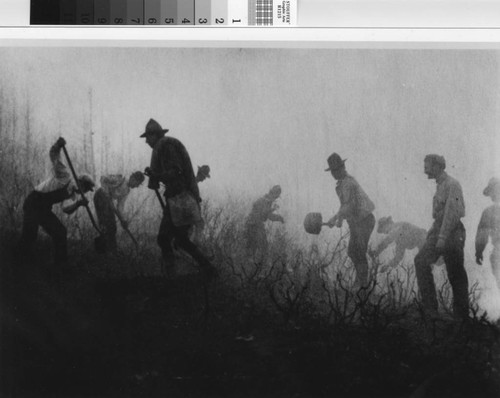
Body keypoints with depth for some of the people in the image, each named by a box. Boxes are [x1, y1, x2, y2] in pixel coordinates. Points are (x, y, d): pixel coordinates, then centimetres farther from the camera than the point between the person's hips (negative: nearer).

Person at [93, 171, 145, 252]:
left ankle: (112, 250, 16)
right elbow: (103, 179, -17)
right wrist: (107, 195, -18)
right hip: (101, 196, -9)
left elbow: (120, 205, 12)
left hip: (108, 201, 9)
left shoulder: (127, 190, 12)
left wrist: (123, 219, 3)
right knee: (105, 225, -11)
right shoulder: (121, 179, -14)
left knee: (112, 227, 10)